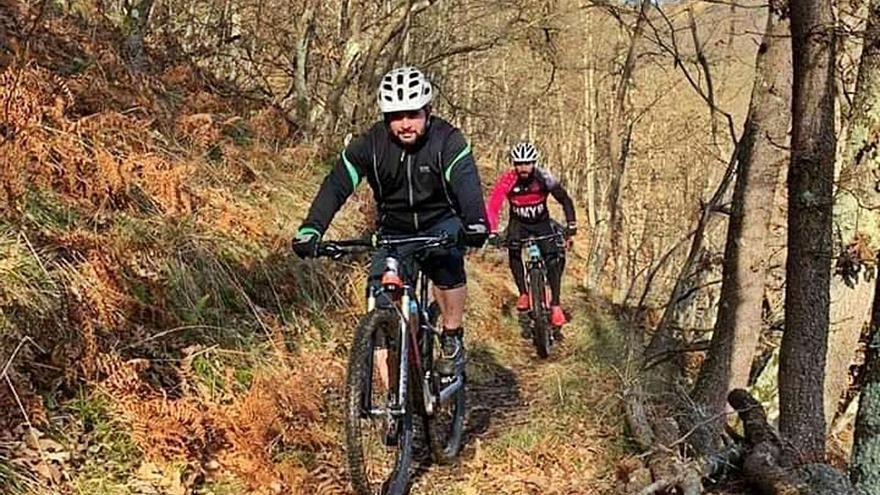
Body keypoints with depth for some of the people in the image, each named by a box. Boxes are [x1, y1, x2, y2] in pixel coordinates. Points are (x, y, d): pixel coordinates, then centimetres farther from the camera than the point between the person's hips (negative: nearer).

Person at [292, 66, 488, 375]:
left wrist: (476, 224, -55)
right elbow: (336, 186, -22)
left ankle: (452, 338, -12)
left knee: (448, 259, -34)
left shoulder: (447, 140, -20)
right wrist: (310, 230, -39)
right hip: (394, 230, 2)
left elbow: (467, 185, -34)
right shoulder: (370, 144, -15)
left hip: (441, 223, -2)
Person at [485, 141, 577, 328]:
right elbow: (492, 207, -27)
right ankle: (523, 294, -17)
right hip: (518, 223, 0)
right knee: (513, 249, -28)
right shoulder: (507, 180, -25)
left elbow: (565, 200, -16)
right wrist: (492, 232, -40)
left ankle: (556, 305, -8)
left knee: (553, 259, -16)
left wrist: (571, 225, -26)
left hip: (541, 223, 0)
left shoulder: (544, 178, -24)